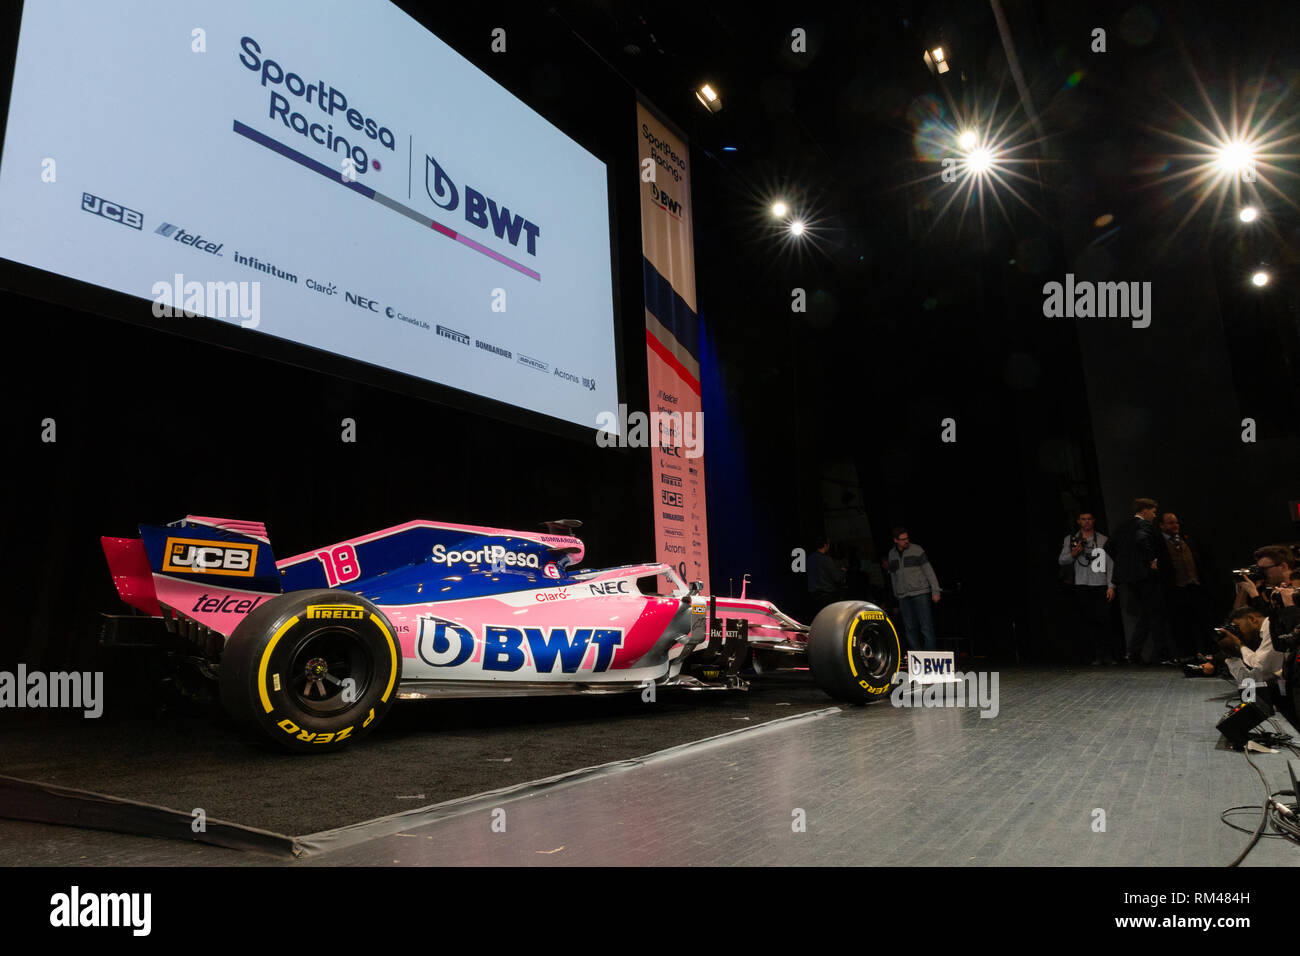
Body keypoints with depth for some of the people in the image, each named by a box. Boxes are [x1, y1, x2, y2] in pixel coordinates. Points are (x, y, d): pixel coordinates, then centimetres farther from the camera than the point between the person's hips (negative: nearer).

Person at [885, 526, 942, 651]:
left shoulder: (916, 550, -1)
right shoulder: (891, 554, 11)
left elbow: (928, 570, -1)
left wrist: (935, 591, -6)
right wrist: (896, 596, 19)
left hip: (921, 593, -4)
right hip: (903, 597, 4)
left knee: (926, 626, -8)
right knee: (910, 629, 1)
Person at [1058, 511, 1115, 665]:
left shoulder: (1103, 540, 12)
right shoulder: (1071, 539, 12)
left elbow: (1110, 564, 9)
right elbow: (1061, 561, 8)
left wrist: (1111, 586, 0)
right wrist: (1073, 555, -13)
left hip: (1101, 585, 0)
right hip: (1081, 586, 0)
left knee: (1104, 620, -8)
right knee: (1087, 621, -2)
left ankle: (1107, 655, 2)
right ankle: (1096, 655, 4)